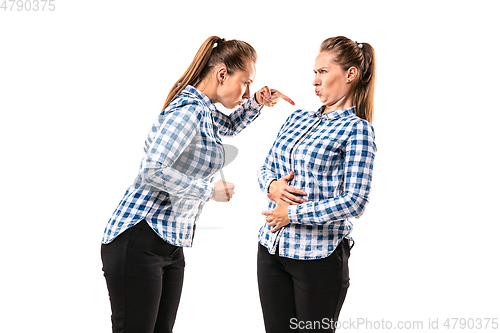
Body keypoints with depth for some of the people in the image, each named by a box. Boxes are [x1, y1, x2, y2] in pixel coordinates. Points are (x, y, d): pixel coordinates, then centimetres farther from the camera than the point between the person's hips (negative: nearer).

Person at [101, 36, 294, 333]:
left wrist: (256, 103, 17)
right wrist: (209, 189, -14)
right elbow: (152, 171, -24)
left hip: (171, 246, 10)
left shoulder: (203, 109, 14)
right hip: (138, 241, -10)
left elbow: (229, 126, 37)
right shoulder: (188, 111, -16)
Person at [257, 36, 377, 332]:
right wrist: (273, 185, -6)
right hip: (271, 249, 6)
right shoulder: (297, 118, 12)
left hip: (319, 257, -6)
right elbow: (266, 168, 18)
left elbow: (354, 203, -15)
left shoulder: (357, 130, -8)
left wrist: (292, 213, -12)